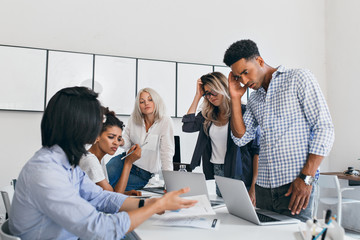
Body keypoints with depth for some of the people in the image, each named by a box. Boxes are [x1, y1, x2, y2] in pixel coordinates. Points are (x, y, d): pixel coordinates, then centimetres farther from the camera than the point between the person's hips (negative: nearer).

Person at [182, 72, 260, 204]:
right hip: (217, 173, 4)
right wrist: (198, 95, 1)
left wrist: (254, 186, -14)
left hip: (239, 175, -4)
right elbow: (187, 126, -6)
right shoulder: (208, 115, 9)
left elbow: (256, 150, -9)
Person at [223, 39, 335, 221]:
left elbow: (324, 128, -8)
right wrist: (235, 98, 5)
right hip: (263, 186, 6)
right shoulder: (254, 99, 17)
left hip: (295, 185, -5)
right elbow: (241, 138, 10)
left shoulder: (298, 78, -1)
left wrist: (306, 178, -16)